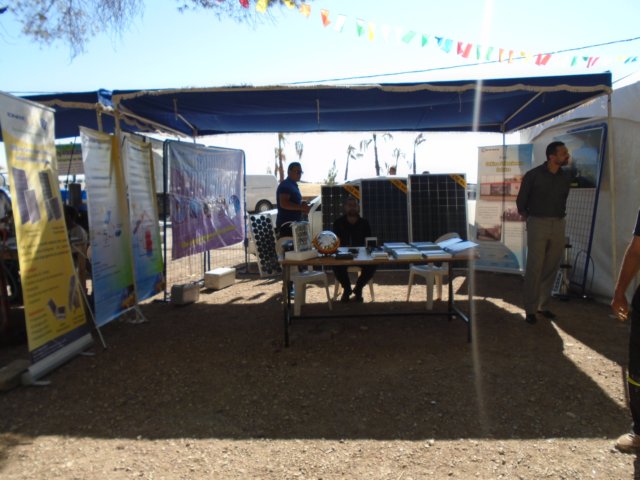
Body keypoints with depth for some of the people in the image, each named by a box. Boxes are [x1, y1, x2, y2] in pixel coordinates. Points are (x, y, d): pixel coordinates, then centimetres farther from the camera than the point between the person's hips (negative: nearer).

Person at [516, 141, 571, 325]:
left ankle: (543, 306, 18)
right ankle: (530, 309, 2)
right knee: (534, 268, -5)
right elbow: (521, 201, 2)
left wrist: (560, 217, 13)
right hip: (538, 224, -4)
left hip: (558, 225, 5)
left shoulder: (564, 178, 7)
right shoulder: (533, 175, -6)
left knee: (551, 268, 7)